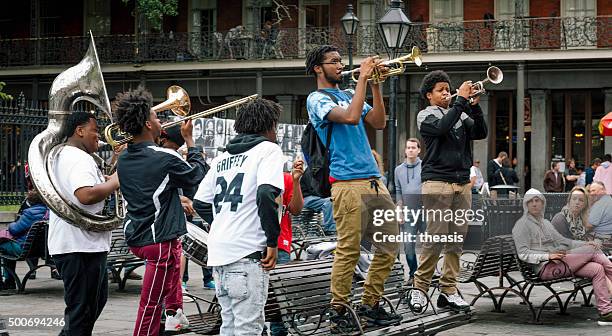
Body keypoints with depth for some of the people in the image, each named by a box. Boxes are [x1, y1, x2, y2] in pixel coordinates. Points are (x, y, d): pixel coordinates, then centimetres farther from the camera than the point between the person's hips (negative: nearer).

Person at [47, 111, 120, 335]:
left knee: (96, 299, 23)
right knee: (82, 309, -5)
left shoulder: (63, 155, 19)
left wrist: (107, 179, 12)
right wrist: (115, 182, -20)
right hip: (80, 244, -11)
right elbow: (86, 195, -33)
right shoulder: (79, 158, -17)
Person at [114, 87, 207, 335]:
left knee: (176, 253, 36)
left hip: (135, 237, 8)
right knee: (150, 310, -3)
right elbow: (197, 175, -2)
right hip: (160, 241, -8)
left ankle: (174, 314, 35)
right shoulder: (165, 158, -19)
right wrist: (189, 139, 5)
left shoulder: (123, 159, 4)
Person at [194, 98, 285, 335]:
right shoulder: (268, 149, -1)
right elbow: (266, 193, -18)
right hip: (247, 253, -7)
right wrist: (273, 242, -12)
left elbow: (200, 203, 17)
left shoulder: (223, 157, 19)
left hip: (218, 251, 7)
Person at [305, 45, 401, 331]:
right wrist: (363, 77, -11)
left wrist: (376, 85, 7)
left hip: (374, 180, 8)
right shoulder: (317, 99, -1)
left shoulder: (349, 95, 23)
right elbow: (350, 117, -18)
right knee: (349, 250, -9)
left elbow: (378, 122, 13)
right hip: (348, 183, -8)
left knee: (389, 245, 8)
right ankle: (338, 313, -1)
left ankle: (370, 306, 17)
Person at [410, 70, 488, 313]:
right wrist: (461, 100, -13)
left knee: (457, 237, 2)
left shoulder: (461, 115, 21)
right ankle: (420, 288, -1)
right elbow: (442, 127, -15)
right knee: (436, 236, -10)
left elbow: (480, 133, 7)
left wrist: (474, 106, -4)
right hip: (437, 182, -5)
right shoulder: (426, 115, 7)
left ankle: (448, 291, 6)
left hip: (462, 183, 5)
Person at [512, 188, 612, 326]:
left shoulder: (545, 223, 25)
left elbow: (562, 241, 23)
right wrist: (548, 256, -21)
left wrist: (584, 244, 7)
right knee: (592, 250, -15)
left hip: (558, 263, 8)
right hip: (545, 268, -8)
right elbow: (523, 254, -9)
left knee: (597, 269, -13)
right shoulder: (522, 225, -1)